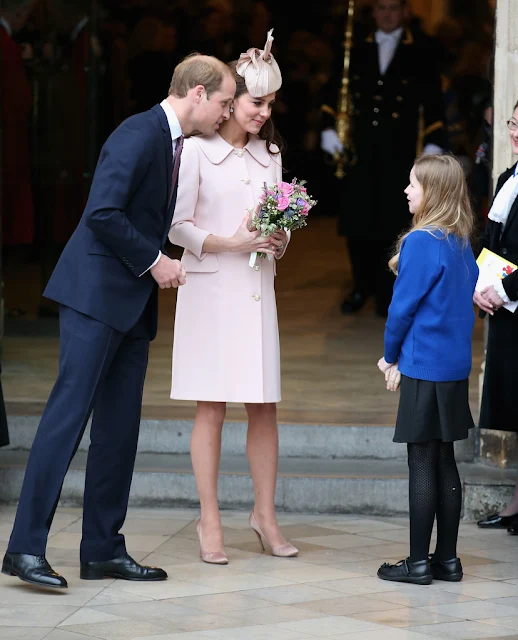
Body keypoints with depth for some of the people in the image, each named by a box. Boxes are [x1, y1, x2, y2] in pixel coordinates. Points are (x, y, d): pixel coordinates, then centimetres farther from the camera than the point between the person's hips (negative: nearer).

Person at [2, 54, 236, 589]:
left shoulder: (173, 144, 17)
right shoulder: (140, 133, -13)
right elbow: (102, 213, -21)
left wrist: (161, 263, 9)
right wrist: (153, 260, -14)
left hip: (133, 302, 10)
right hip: (97, 293, -10)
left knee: (120, 425, 8)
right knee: (70, 410, -12)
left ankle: (103, 550, 12)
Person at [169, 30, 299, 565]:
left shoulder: (269, 153, 13)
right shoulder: (197, 149, -5)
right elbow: (176, 226, -6)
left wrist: (277, 240, -3)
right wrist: (232, 243, -15)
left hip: (256, 289, 5)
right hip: (210, 287, -5)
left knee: (264, 405, 4)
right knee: (212, 406, -2)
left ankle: (265, 512, 15)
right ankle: (210, 521, 3)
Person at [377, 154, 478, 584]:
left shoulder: (422, 242, -16)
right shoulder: (462, 243, 8)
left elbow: (404, 305, -13)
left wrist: (391, 355, 4)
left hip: (425, 367, -8)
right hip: (456, 366, 8)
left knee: (422, 463, -2)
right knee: (444, 461, 12)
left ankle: (419, 562, 2)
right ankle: (447, 558, 16)